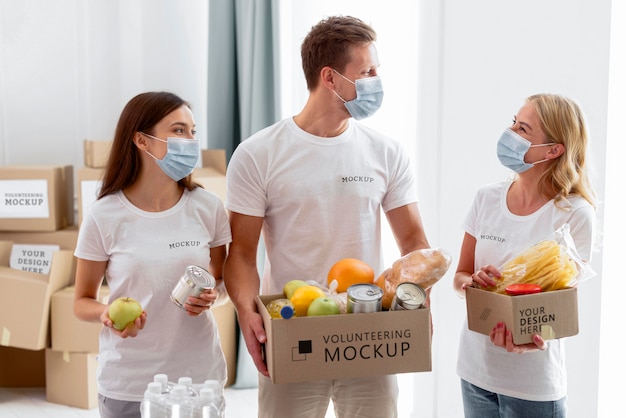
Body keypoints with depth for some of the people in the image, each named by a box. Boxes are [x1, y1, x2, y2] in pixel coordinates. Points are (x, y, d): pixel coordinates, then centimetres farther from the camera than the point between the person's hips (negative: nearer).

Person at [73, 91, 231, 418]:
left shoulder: (208, 208, -3)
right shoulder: (104, 216, -9)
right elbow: (82, 302, 1)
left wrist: (212, 296, -12)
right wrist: (106, 313, -20)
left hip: (199, 375, 2)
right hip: (127, 383, -1)